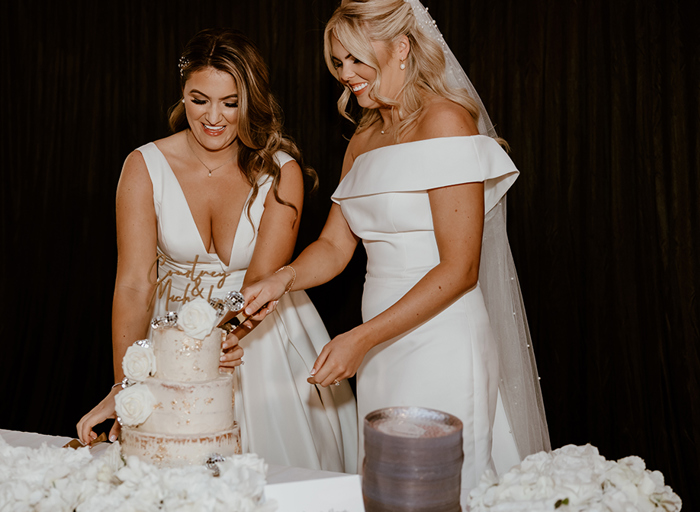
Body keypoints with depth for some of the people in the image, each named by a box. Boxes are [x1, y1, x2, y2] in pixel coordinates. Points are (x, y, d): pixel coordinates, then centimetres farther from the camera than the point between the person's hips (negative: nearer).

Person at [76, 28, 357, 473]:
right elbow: (134, 282, -16)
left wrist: (231, 334, -41)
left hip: (261, 333, 0)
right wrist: (124, 387, -26)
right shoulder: (145, 167, -10)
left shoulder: (281, 170, -12)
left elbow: (263, 278, -20)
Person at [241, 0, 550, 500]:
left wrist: (360, 339, -18)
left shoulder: (445, 121, -12)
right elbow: (335, 244, 12)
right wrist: (283, 280, -8)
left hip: (442, 346, -7)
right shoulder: (365, 138, 14)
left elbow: (459, 270, -17)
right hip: (381, 348, 7)